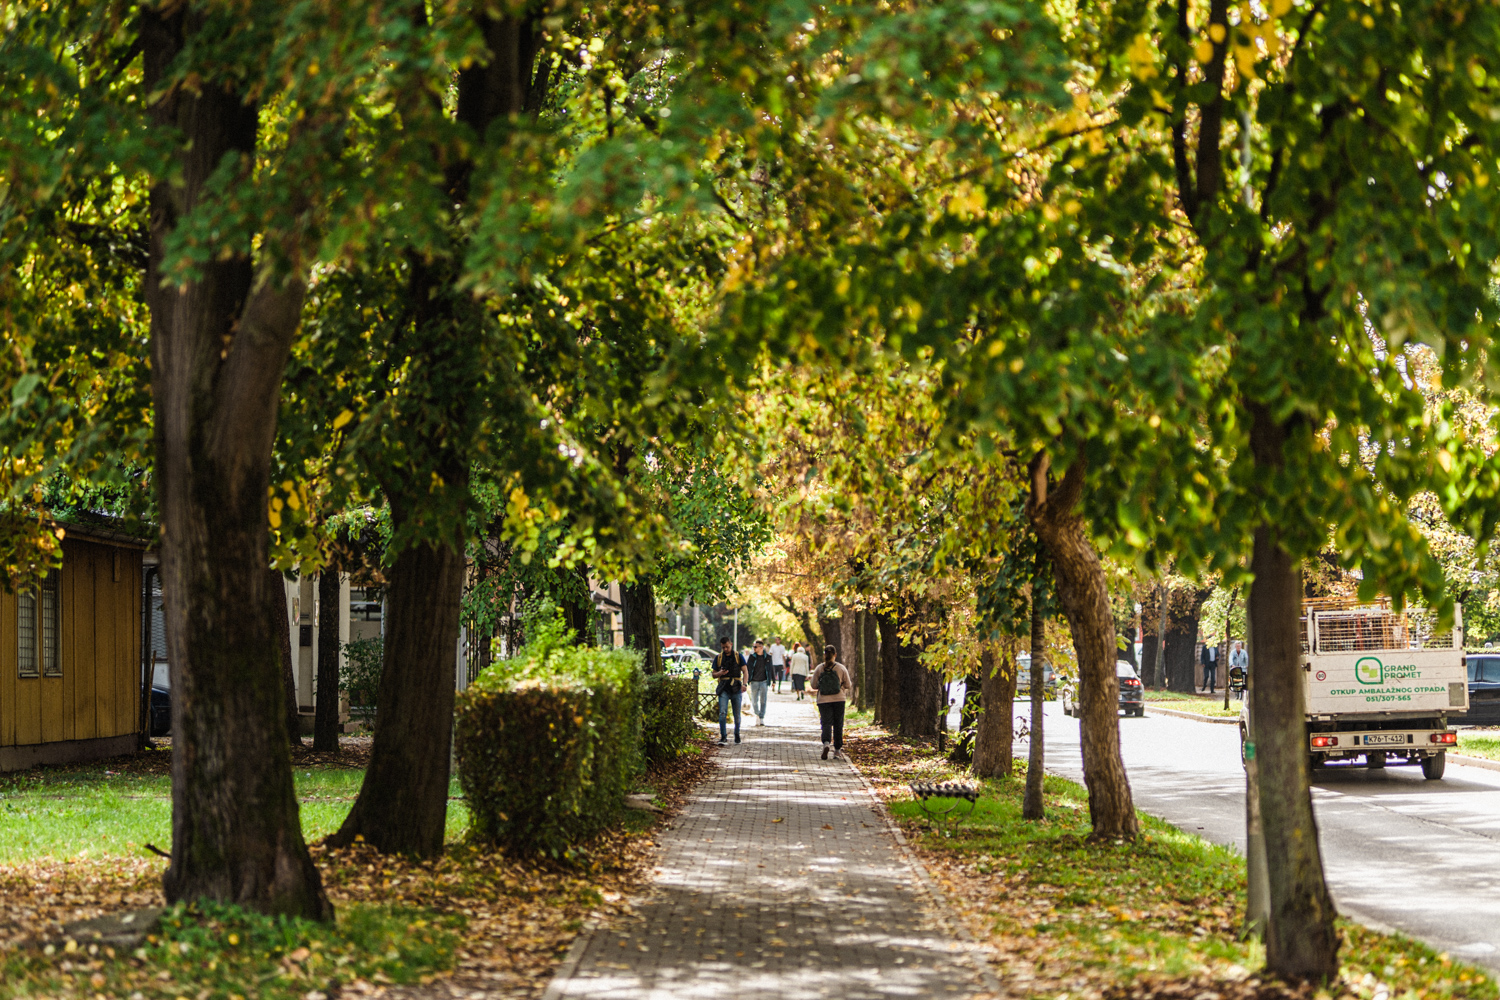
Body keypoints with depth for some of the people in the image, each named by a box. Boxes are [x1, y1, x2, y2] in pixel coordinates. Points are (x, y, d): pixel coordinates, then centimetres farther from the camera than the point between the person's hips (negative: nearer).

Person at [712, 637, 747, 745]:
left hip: (736, 689, 0)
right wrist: (720, 673, -10)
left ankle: (737, 735, 23)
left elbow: (745, 671, 1)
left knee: (737, 714, 6)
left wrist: (744, 684, -15)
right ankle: (723, 737, -16)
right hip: (724, 689, 0)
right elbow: (713, 674, 13)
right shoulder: (718, 658, 9)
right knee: (722, 713, -15)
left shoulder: (738, 657, 5)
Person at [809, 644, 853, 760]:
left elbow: (814, 685, 0)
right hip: (839, 699, 0)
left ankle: (826, 743, -27)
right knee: (838, 725, 9)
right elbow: (848, 685, 0)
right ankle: (837, 750, 12)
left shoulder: (819, 669, -3)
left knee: (826, 723, 0)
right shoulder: (841, 668, -4)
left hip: (823, 700, 0)